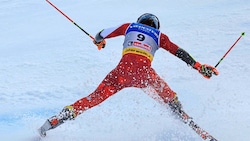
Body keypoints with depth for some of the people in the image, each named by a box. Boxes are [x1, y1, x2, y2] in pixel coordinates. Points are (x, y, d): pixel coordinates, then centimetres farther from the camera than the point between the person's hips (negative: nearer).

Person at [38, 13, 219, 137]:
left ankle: (57, 120, -3)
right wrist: (200, 67, 19)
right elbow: (178, 52, 17)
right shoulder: (159, 36, 25)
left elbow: (103, 34, 28)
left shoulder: (129, 26, 26)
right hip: (144, 72, 0)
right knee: (170, 98, 24)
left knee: (97, 97, 4)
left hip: (124, 68, 1)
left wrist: (98, 41, 50)